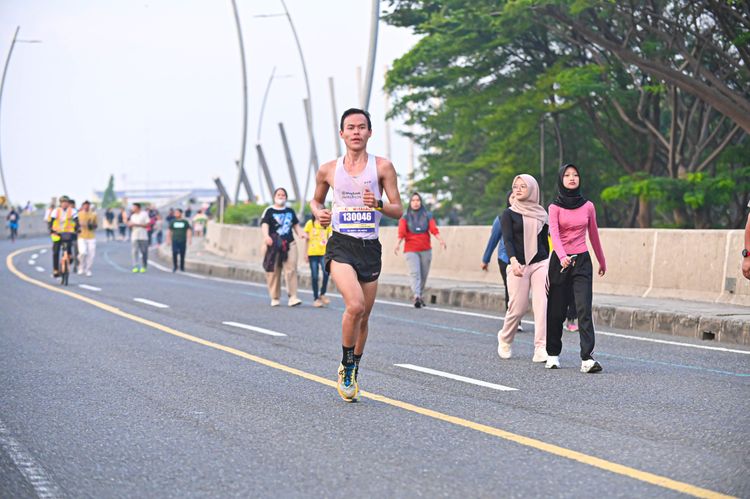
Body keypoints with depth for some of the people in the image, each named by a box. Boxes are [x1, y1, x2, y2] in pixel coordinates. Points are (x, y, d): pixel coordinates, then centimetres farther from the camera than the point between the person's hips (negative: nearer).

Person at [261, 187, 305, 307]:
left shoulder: (290, 211, 17)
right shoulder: (269, 211, 2)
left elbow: (295, 224, 27)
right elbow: (264, 224, -12)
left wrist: (299, 233, 6)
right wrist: (266, 236, -31)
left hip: (290, 244, 3)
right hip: (274, 245, -3)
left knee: (291, 270, -10)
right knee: (274, 272, 0)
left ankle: (292, 297, -13)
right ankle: (275, 298, 11)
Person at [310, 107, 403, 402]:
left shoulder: (382, 167, 1)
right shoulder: (328, 170, 5)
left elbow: (398, 210, 2)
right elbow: (315, 200, 22)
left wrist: (378, 204, -19)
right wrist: (319, 213, -1)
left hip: (370, 247, 2)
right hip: (341, 245, -2)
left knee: (363, 317, 9)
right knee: (355, 305, -24)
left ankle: (353, 373, 29)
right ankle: (346, 367, -6)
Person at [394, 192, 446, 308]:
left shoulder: (427, 216, 10)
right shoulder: (405, 217, 6)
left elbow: (434, 229, -4)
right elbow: (401, 232, -8)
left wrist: (440, 240, -23)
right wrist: (398, 244, -27)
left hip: (426, 250, 2)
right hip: (410, 250, -2)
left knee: (424, 275, 4)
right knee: (415, 273, -16)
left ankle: (420, 296, 19)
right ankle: (416, 296, -28)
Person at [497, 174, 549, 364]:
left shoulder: (541, 214, 10)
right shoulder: (509, 214, 1)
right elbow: (507, 240, -12)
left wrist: (549, 263, 20)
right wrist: (513, 260, -29)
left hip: (540, 263, 2)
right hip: (518, 265, -2)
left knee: (542, 305, -13)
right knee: (518, 308, 1)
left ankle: (541, 349, -15)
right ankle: (504, 339, 30)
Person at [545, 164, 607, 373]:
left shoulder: (588, 206, 5)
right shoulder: (555, 207, -2)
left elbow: (594, 236, 17)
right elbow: (554, 233, -17)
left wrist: (602, 261, 25)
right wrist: (563, 256, -35)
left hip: (582, 261, 1)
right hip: (560, 261, -1)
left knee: (584, 309, -11)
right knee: (556, 310, 6)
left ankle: (587, 358, -18)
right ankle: (553, 354, 21)